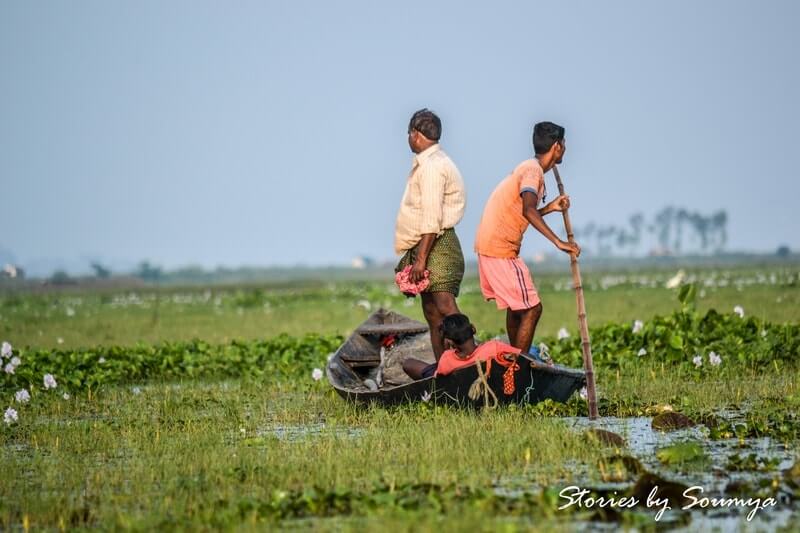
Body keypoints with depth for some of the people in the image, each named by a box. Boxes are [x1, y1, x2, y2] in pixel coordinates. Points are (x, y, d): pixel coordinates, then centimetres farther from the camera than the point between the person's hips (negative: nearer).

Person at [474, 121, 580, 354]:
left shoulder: (530, 168, 17)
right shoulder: (533, 170, -14)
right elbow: (528, 211, -32)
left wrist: (550, 208, 16)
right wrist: (558, 242, -35)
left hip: (490, 245, 10)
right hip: (500, 250, -10)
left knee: (516, 307, 21)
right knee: (532, 309, -8)